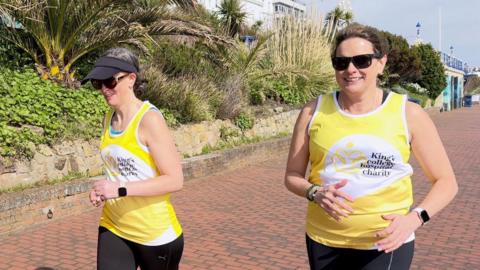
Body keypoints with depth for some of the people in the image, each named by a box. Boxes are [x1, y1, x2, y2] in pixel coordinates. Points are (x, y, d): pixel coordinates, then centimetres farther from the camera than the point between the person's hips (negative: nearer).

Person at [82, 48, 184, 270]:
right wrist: (103, 189, -1)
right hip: (113, 228, 6)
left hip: (156, 233, -6)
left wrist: (121, 190, -24)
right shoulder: (109, 118, 4)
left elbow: (175, 180, -20)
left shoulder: (149, 119, -18)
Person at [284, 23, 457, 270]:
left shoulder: (408, 114, -5)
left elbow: (446, 182, 1)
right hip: (323, 241, 2)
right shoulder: (313, 112, -2)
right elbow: (292, 176, 6)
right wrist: (316, 193, -15)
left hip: (386, 243, -2)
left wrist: (414, 218, -15)